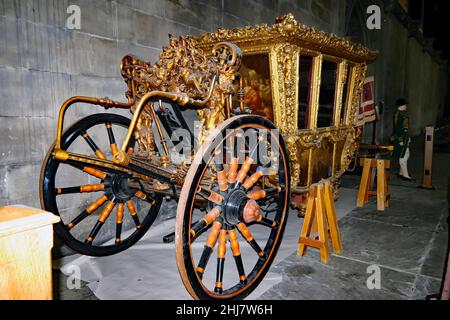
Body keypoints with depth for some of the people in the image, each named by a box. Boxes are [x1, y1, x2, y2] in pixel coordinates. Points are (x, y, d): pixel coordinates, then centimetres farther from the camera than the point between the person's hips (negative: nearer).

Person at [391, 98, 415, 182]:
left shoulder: (402, 113, 15)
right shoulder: (399, 114, -16)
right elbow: (398, 127, -20)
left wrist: (408, 137, 24)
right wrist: (400, 139, -22)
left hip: (404, 137, 10)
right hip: (401, 137, -10)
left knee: (406, 155, 14)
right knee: (403, 156, -5)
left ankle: (401, 172, 22)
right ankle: (405, 175, -1)